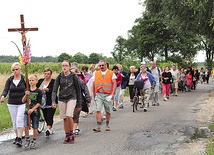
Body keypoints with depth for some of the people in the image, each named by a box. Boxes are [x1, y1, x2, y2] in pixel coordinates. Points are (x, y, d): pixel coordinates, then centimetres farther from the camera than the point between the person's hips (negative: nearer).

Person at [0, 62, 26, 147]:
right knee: (14, 121, 9)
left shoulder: (24, 79, -4)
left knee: (19, 119, -14)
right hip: (11, 103, 3)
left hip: (22, 103, -3)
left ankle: (19, 139, -13)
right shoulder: (9, 80, 3)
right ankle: (17, 136, 23)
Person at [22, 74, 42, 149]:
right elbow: (23, 101, 3)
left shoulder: (38, 91, -5)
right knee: (26, 126, -10)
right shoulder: (27, 91, 7)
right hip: (27, 111, 3)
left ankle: (33, 141, 19)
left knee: (35, 127, 3)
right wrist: (26, 95, -15)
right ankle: (27, 140, 6)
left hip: (35, 111, -3)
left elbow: (39, 103, -8)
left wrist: (32, 109, -18)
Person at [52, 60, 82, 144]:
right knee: (64, 118, 4)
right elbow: (54, 89, 0)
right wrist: (53, 101, -14)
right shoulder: (59, 77, 2)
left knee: (69, 116, -18)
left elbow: (78, 90, 3)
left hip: (71, 98, -3)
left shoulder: (74, 76, -2)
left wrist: (79, 103, 3)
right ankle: (67, 136, 16)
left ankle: (71, 134, 0)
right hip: (61, 99, 3)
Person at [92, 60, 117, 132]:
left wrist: (112, 94, -11)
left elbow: (114, 84, -1)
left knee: (108, 111, 8)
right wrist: (94, 95, 9)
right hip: (99, 94, 1)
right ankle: (98, 126, -9)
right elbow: (94, 85, 13)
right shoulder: (96, 74, 11)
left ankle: (107, 125, 24)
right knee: (98, 110, -10)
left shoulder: (111, 73, 4)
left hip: (108, 95, -1)